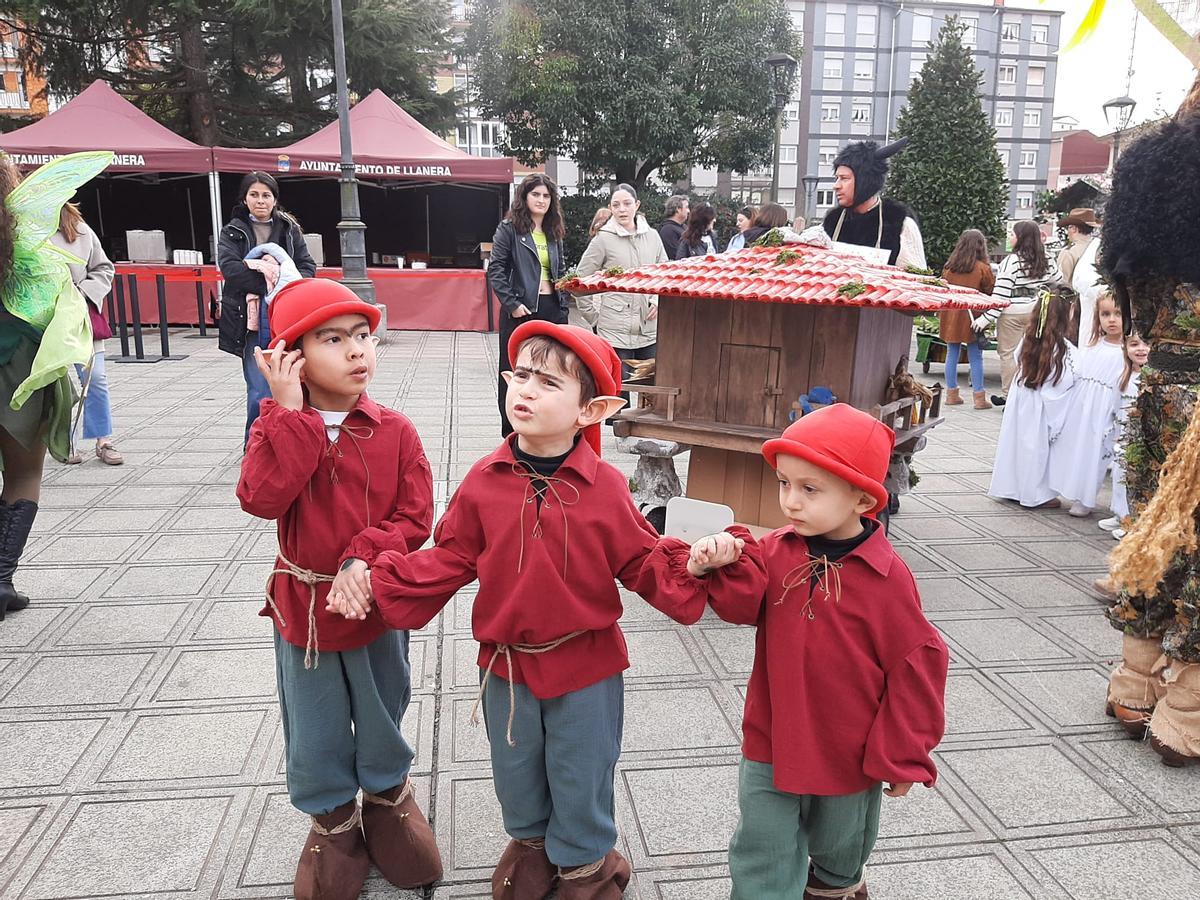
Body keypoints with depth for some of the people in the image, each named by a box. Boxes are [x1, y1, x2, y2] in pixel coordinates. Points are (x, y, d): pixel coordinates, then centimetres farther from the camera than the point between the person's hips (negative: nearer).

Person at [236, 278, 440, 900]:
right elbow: (262, 499, -26)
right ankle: (333, 816, 41)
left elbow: (415, 517, -12)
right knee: (315, 728, 17)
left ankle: (387, 793, 47)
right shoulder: (277, 427, -9)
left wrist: (364, 558, -27)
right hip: (301, 608, 1)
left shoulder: (394, 431, -11)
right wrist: (290, 412, -27)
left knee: (381, 714, 20)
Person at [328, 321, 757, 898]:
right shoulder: (485, 481, -10)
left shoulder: (604, 488, -15)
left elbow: (643, 564, -8)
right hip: (505, 661, 3)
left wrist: (692, 565, -27)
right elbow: (448, 559, -3)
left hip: (585, 664, -2)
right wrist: (377, 585, -12)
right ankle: (531, 840, 55)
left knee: (580, 775, 17)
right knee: (515, 768, 24)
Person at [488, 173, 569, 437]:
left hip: (552, 308, 5)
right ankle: (511, 434, 12)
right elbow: (495, 270, -7)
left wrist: (563, 306, 11)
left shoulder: (554, 233, 15)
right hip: (520, 311, -5)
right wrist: (512, 304, -15)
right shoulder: (509, 228, -2)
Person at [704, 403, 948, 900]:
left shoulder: (887, 578, -19)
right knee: (763, 857, 8)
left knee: (838, 842, 27)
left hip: (850, 754, -1)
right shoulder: (775, 551, -9)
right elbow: (746, 605, -21)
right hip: (771, 743, 1)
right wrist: (730, 565, -40)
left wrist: (902, 756, -6)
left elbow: (915, 668, -12)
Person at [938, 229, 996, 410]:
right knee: (975, 358, 2)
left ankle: (952, 394, 16)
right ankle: (979, 397, 6)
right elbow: (991, 291, -2)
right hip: (972, 316, -4)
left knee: (952, 355, 11)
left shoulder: (949, 266, 3)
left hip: (950, 315, 4)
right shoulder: (983, 268, -9)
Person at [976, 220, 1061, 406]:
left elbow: (1001, 294, -18)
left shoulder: (1011, 261, -14)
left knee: (1008, 353, 4)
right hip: (1038, 312, 6)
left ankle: (1008, 395, 8)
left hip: (1013, 314, -6)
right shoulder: (1048, 261, 5)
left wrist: (986, 318, -16)